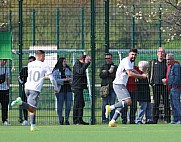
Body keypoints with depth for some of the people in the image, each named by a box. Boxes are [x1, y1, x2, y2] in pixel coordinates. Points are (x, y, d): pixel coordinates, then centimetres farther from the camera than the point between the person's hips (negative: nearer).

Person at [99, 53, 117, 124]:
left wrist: (106, 73, -7)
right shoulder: (103, 67, 15)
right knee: (105, 104, -3)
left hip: (113, 87, 0)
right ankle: (104, 119, -1)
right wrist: (109, 72, -9)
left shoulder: (115, 67, 12)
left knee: (112, 104, 0)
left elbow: (115, 76, -4)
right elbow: (101, 75, -1)